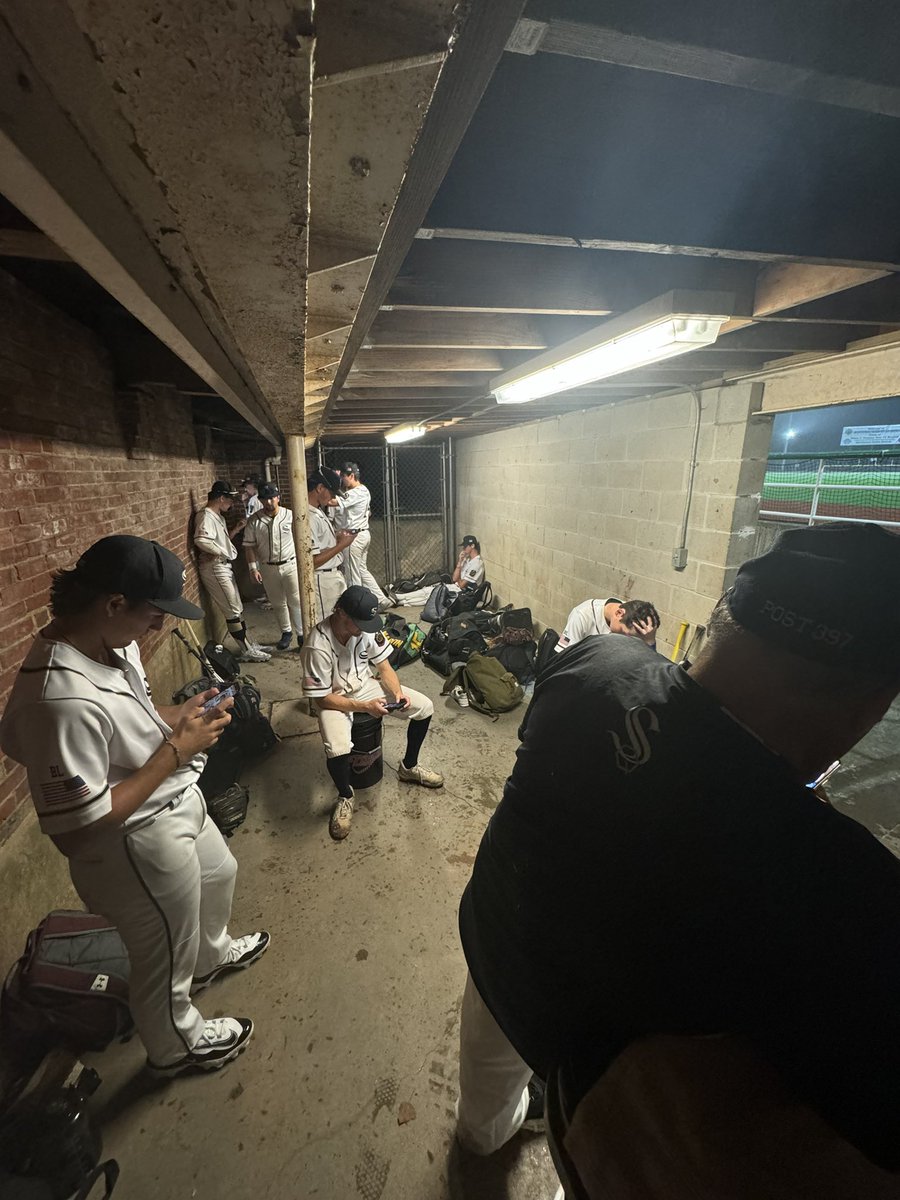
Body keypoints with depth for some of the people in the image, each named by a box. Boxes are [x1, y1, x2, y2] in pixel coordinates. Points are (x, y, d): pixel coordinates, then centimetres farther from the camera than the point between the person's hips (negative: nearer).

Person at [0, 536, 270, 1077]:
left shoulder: (112, 644, -10)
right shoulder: (65, 699, -37)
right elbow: (80, 825, -30)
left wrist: (182, 713, -9)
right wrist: (177, 750, -27)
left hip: (178, 806, 9)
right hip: (138, 847, -8)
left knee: (219, 874, 34)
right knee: (165, 956, 21)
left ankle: (211, 953, 67)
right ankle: (177, 1044, 55)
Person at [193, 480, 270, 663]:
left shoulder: (217, 516, 15)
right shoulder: (206, 516, -16)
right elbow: (201, 540, -34)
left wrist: (236, 530, 11)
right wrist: (221, 552, -21)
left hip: (224, 567, 10)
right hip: (215, 568, -10)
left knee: (237, 608, 15)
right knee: (233, 611, -4)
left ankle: (248, 644, 26)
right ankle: (247, 651, 4)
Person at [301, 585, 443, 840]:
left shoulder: (368, 628, -16)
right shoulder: (318, 646, -31)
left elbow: (384, 668, -3)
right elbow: (323, 698, -22)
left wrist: (398, 693, -21)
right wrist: (365, 707, -28)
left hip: (365, 685, 5)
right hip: (333, 698, -5)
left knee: (425, 707, -5)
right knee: (337, 750, -33)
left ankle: (408, 767, 19)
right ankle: (345, 796, 3)